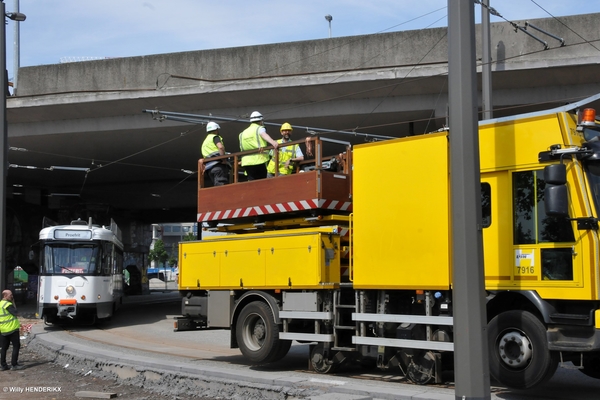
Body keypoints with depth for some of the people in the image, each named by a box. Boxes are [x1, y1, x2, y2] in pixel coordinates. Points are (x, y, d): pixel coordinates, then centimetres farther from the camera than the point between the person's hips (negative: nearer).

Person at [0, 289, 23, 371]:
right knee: (16, 346, 1)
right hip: (12, 329, -8)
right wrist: (13, 304, -9)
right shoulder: (8, 304, -16)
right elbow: (15, 313, -16)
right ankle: (14, 365, -2)